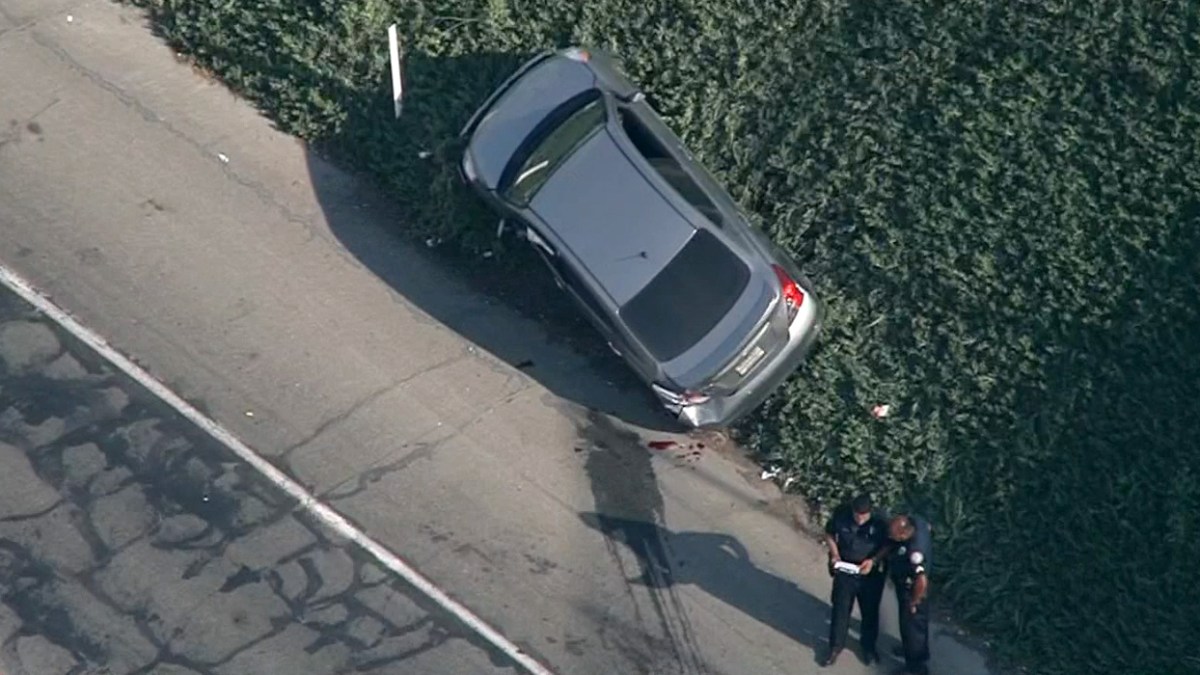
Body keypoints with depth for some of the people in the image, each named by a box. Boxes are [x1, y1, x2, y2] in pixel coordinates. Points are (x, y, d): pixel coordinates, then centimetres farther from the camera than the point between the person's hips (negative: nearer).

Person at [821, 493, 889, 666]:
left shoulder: (879, 521, -22)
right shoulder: (841, 514, -20)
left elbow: (887, 545, -8)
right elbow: (829, 534, -2)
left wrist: (873, 561, -23)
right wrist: (834, 554, -15)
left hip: (871, 573, 0)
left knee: (870, 611, 15)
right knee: (840, 608, 10)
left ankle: (868, 646, 38)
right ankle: (836, 646, 30)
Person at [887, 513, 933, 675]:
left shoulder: (915, 552, -43)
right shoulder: (915, 521, -21)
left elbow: (922, 583, -40)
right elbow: (929, 528, 3)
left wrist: (913, 603, -21)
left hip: (911, 590, -8)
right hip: (907, 584, 8)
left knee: (911, 625, 13)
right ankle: (911, 648, 55)